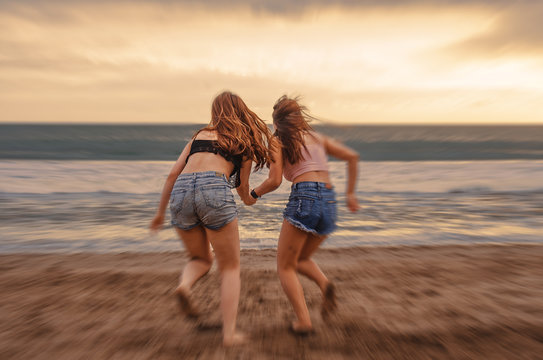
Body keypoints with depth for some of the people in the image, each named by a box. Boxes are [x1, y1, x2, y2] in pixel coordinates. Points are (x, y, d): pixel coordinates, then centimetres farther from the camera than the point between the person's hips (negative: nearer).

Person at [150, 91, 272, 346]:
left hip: (181, 191, 4)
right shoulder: (246, 141, 21)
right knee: (230, 267, 15)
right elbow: (243, 188, 21)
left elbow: (173, 175, 18)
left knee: (201, 259, 26)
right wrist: (249, 198, 45)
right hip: (214, 189, -3)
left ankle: (184, 285, -2)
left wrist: (160, 212, 26)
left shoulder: (199, 135, 27)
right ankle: (229, 333, 13)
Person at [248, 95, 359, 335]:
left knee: (285, 267, 11)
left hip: (303, 198, -6)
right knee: (301, 259, 25)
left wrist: (254, 193, 15)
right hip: (329, 201, 6)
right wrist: (350, 193, 17)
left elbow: (274, 181, -3)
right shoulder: (318, 137, 22)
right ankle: (325, 284, 0)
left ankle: (303, 321, 1)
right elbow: (352, 157, 16)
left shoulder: (278, 141, 7)